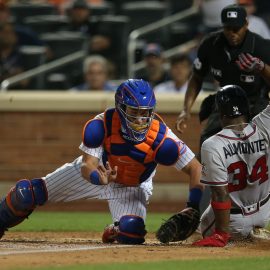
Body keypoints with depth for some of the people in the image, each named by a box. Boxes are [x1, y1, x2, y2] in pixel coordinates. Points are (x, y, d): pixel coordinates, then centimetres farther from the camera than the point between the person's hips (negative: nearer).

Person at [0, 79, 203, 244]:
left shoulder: (161, 138, -35)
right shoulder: (100, 126, -33)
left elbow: (196, 168, -28)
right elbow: (87, 166, -33)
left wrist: (193, 208, -39)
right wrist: (98, 178, -58)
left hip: (133, 187, -1)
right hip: (95, 171, 1)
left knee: (132, 233, -32)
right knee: (26, 192, -7)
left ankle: (116, 231, 9)